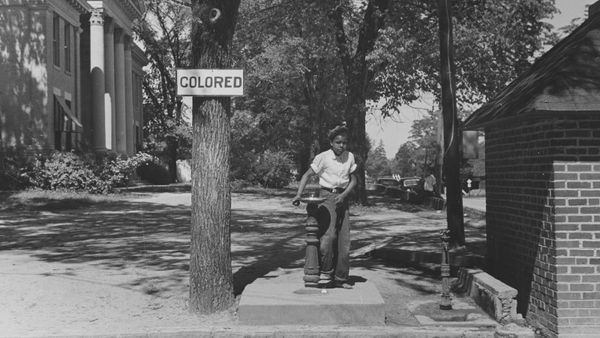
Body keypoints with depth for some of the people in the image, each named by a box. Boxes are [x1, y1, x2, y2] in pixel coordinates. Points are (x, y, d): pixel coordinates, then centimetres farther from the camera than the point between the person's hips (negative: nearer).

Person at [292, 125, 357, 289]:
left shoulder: (350, 157, 5)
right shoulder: (323, 157, -7)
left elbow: (353, 180, 8)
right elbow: (307, 175, -5)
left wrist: (344, 195, -9)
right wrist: (298, 194, -17)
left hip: (342, 198, 4)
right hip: (326, 196, -4)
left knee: (344, 240, 3)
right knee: (328, 235, -21)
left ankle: (341, 278, 11)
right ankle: (326, 272, -4)